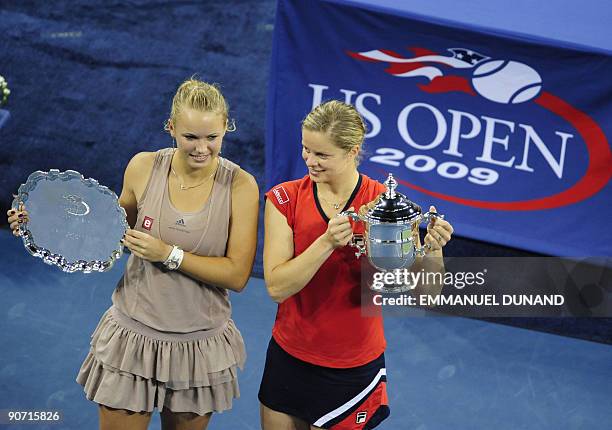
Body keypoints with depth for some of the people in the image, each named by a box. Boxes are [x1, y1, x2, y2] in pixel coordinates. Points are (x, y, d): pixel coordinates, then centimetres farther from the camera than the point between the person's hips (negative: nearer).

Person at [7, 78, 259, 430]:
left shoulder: (240, 185, -11)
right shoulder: (144, 167, -6)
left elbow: (237, 275, -13)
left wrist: (168, 254, -21)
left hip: (200, 345, -1)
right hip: (133, 335, 1)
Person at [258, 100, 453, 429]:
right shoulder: (284, 199, -8)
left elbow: (426, 291, -11)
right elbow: (277, 287, -17)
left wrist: (432, 249, -31)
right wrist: (328, 241, -30)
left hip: (352, 372, -2)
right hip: (288, 359, 2)